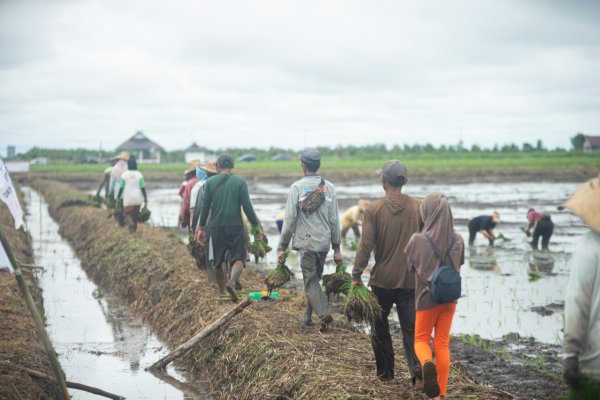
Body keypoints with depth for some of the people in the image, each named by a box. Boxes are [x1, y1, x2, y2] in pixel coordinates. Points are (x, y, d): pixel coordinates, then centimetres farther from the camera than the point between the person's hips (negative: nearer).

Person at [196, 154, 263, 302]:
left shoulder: (210, 182, 4)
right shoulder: (240, 182, -1)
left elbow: (205, 207, 4)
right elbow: (247, 206, -4)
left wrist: (201, 228, 11)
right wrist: (256, 225, 2)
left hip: (216, 226, 2)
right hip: (235, 225, -2)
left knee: (218, 261, 15)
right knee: (238, 259, -5)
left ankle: (222, 291, 24)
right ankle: (232, 283, -31)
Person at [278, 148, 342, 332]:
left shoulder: (297, 187, -6)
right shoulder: (329, 187, 4)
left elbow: (290, 219, -8)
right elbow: (334, 220, 5)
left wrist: (282, 247, -2)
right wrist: (337, 248, 11)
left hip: (306, 241, -4)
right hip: (324, 241, 4)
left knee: (310, 280, 2)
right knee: (314, 278, 17)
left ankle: (324, 313, -15)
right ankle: (308, 317, 23)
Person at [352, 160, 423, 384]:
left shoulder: (374, 209, -8)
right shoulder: (418, 207, -1)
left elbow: (365, 246, -11)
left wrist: (356, 276, -4)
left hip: (382, 280, -1)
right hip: (411, 280, 2)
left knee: (380, 327, 16)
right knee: (411, 328, 4)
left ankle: (385, 373, 23)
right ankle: (418, 369, -17)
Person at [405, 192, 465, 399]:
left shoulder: (418, 240, -17)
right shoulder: (458, 240, -7)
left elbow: (409, 265, -1)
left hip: (427, 297, -3)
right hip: (450, 297, 3)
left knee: (421, 339, 15)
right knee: (442, 344, 12)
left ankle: (427, 364, -19)